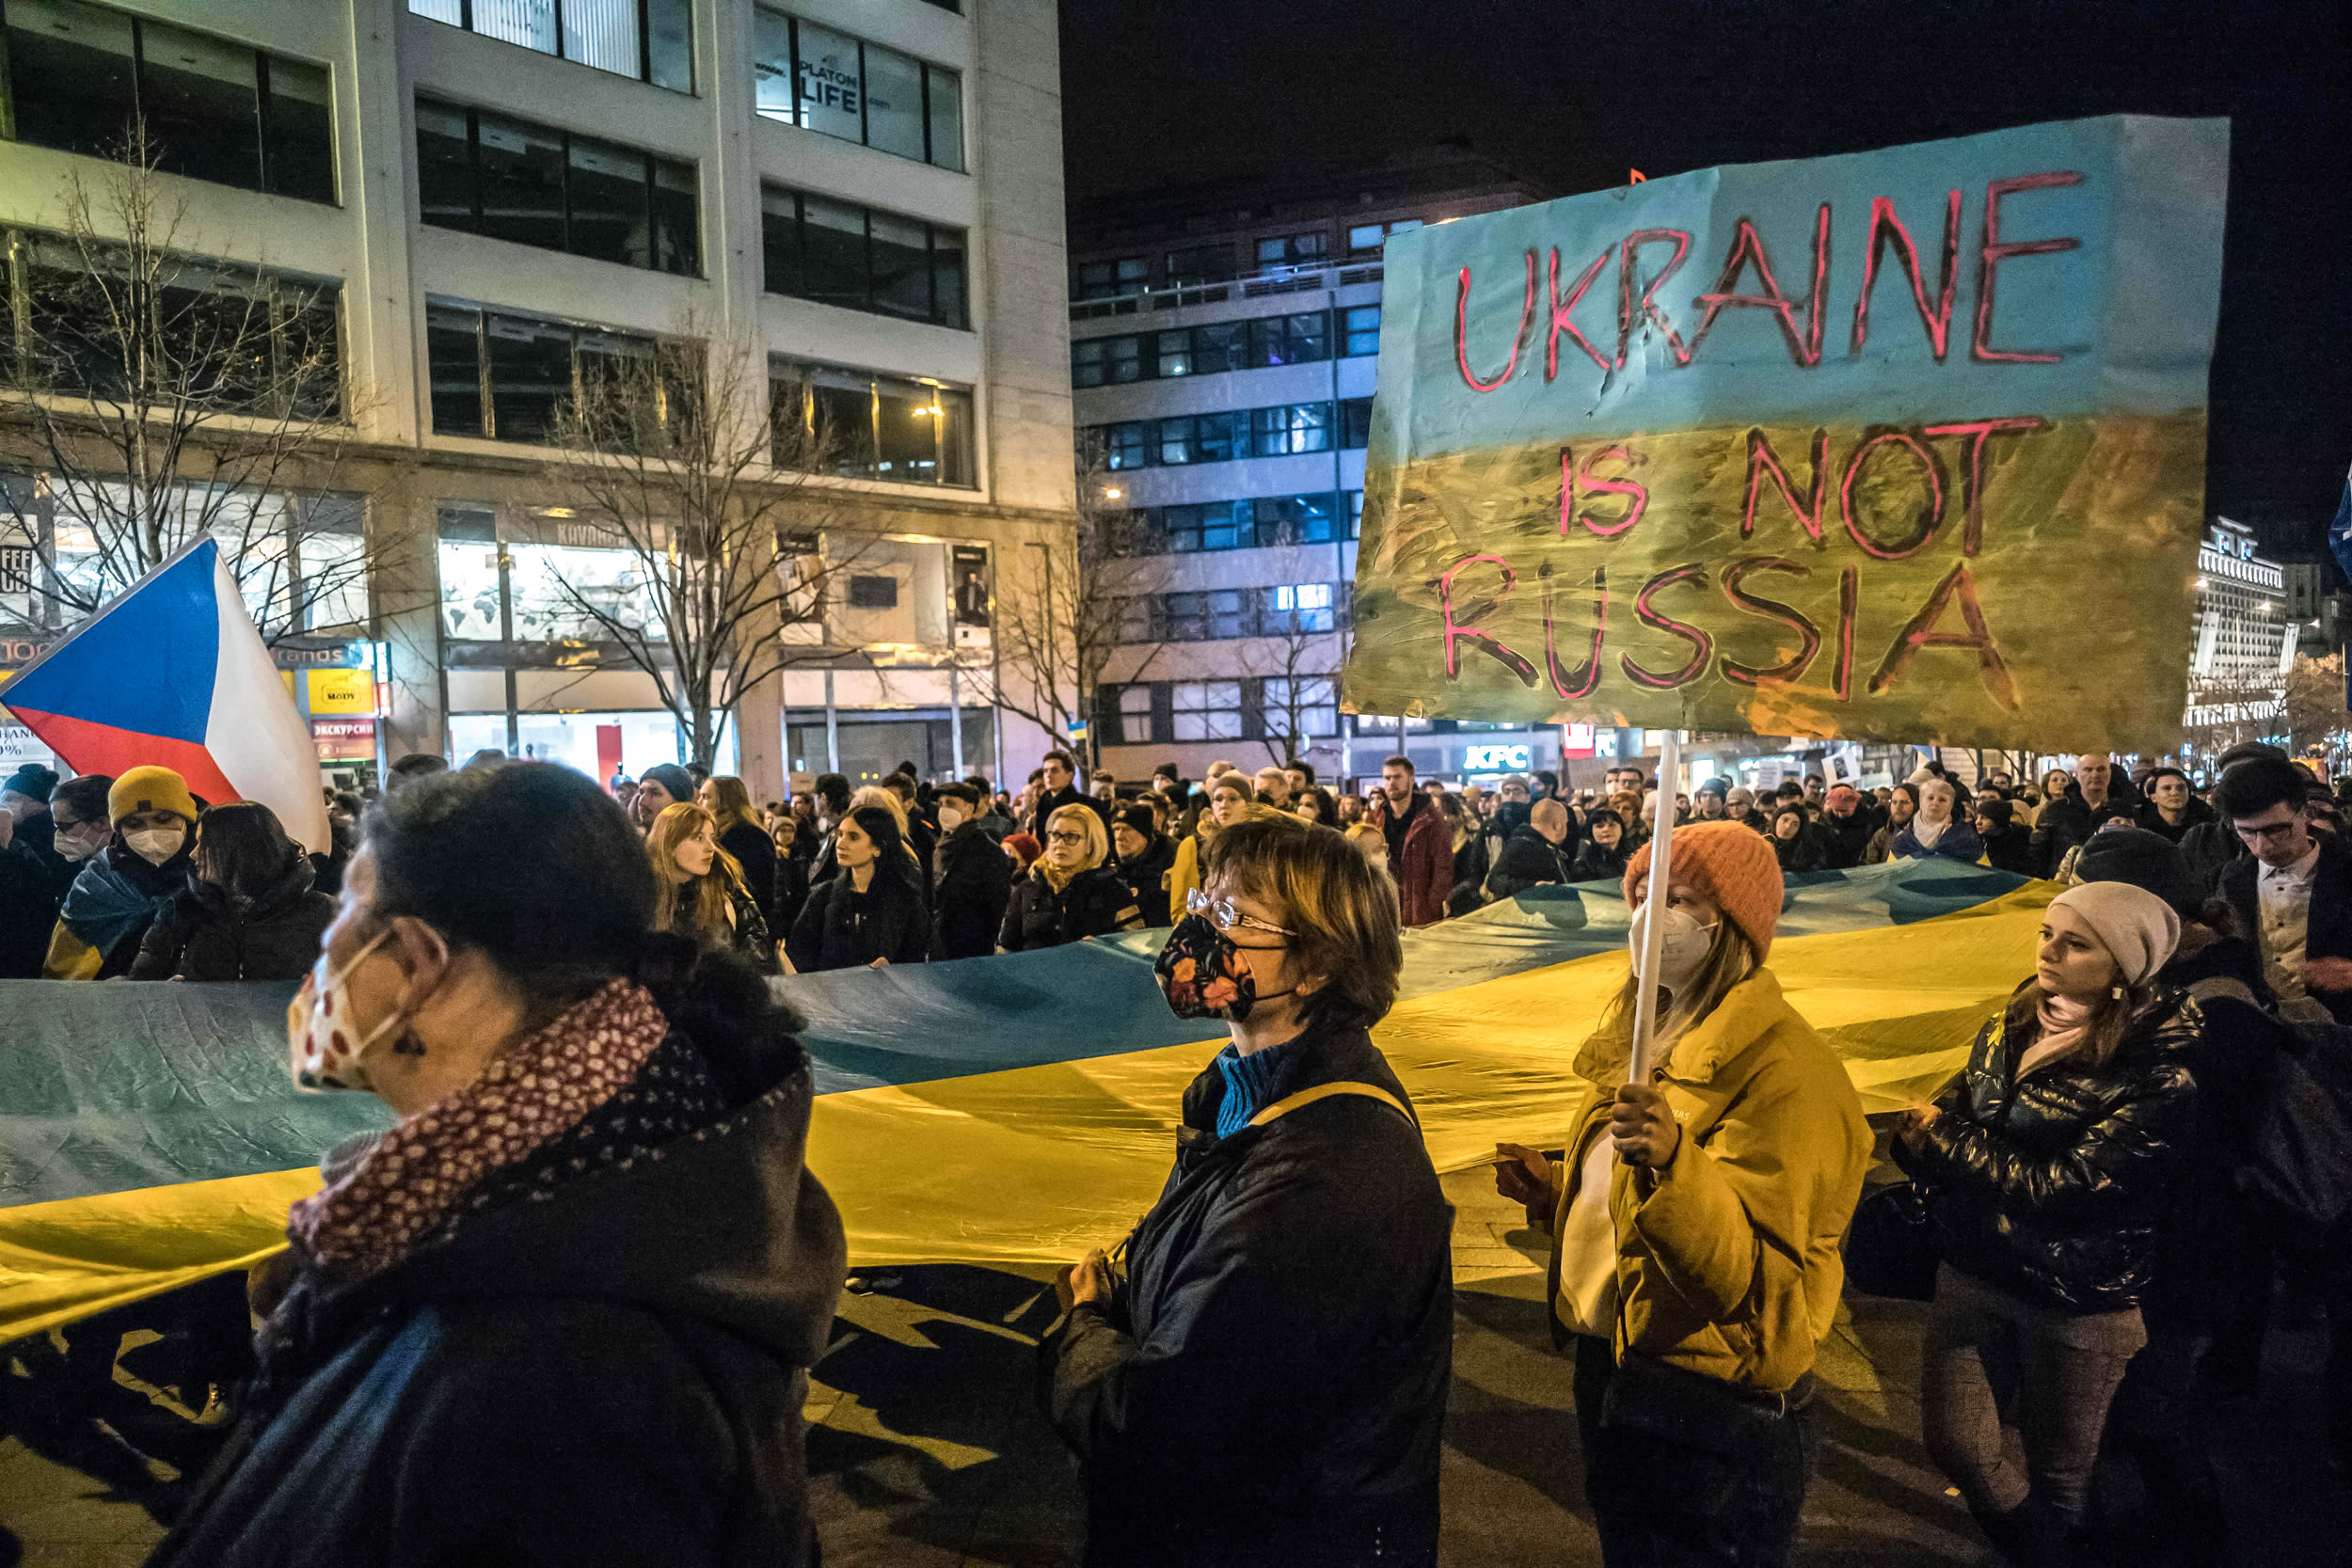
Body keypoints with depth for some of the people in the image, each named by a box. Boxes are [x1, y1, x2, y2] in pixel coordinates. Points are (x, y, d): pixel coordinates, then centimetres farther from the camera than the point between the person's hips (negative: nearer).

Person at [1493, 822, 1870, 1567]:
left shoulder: (1787, 1072, -21)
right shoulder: (1654, 1037, 7)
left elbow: (1754, 1277, -28)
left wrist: (1672, 1162, -42)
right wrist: (1552, 1191, 3)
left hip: (1716, 1419, -8)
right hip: (1607, 1368, 8)